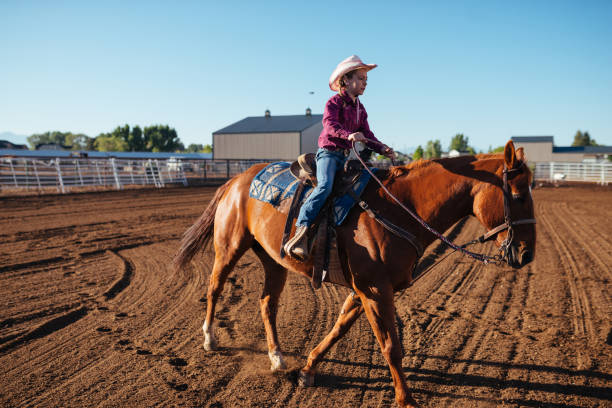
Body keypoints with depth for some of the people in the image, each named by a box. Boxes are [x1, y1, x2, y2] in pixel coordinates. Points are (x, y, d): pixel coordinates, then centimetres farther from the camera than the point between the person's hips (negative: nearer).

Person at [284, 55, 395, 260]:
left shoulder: (360, 108, 19)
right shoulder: (334, 102, -4)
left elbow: (367, 134, 16)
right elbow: (330, 124, -23)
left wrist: (382, 148, -2)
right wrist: (348, 135, -43)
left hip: (347, 156, 8)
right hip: (329, 152, -8)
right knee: (325, 185, -31)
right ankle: (302, 230, -38)